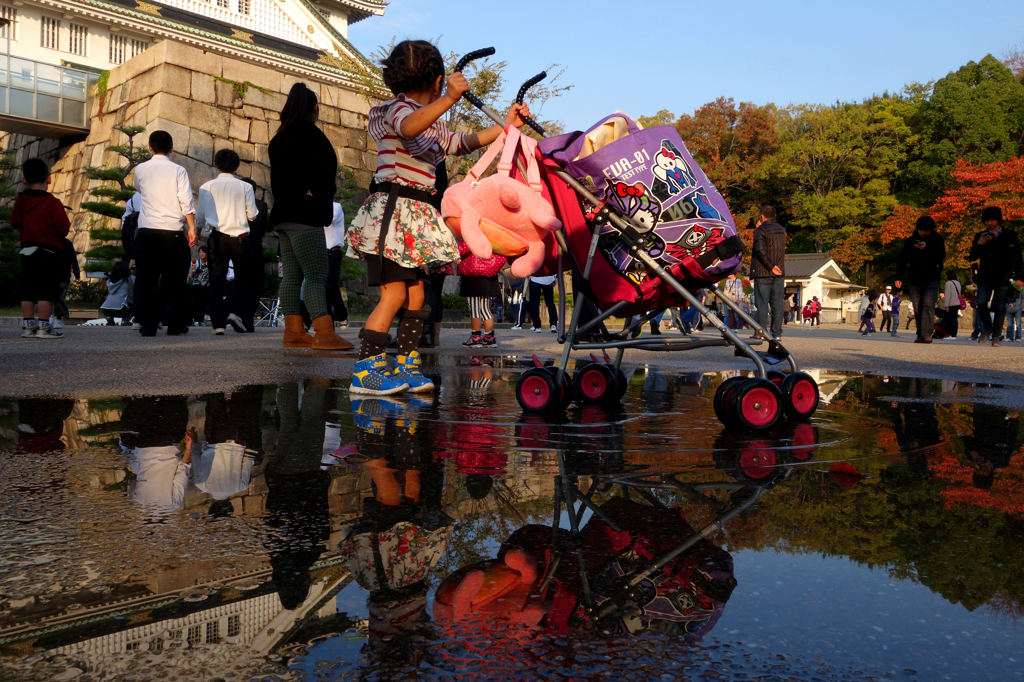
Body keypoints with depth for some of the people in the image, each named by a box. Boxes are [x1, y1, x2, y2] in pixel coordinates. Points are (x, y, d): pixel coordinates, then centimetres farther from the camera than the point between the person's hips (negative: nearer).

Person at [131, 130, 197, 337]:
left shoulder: (140, 169, 7)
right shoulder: (178, 171, -2)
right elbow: (186, 203, -7)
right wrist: (192, 228, -2)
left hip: (146, 231, 2)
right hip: (173, 231, -2)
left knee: (146, 278, 4)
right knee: (175, 279, 8)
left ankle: (147, 324, 0)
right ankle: (177, 324, 11)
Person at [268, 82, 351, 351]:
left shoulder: (280, 137, 20)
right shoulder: (309, 133, -7)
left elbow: (277, 179, 19)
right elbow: (322, 171, -20)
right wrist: (321, 195, -7)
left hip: (284, 215, 9)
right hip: (304, 215, -9)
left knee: (293, 275, 7)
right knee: (316, 275, -14)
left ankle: (293, 333, 6)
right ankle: (324, 335, -20)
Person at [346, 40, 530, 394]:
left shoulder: (433, 125, 23)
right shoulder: (398, 108, -6)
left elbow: (462, 143, 30)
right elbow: (409, 128, -30)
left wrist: (505, 126, 24)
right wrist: (449, 99, -41)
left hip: (414, 217, 9)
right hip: (392, 210, -9)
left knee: (416, 295, 7)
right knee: (394, 294, -13)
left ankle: (406, 367, 15)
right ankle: (365, 370, -8)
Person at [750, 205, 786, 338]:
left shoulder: (760, 230, -8)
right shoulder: (781, 230, 12)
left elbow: (761, 251, -19)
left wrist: (771, 266, -12)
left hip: (762, 272, -5)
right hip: (779, 272, 5)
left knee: (762, 303, -5)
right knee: (777, 303, 5)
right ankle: (777, 333, 5)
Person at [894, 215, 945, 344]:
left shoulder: (937, 239, 4)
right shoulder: (910, 241, 8)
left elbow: (942, 256, -7)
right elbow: (902, 260, 7)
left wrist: (927, 249, -19)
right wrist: (899, 277, 0)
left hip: (931, 278, -3)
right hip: (914, 279, 3)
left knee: (928, 304, -17)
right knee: (917, 308, 2)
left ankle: (926, 333, -26)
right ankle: (921, 335, 7)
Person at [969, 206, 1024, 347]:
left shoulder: (1010, 235, 5)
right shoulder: (980, 236, 8)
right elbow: (973, 257, 7)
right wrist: (979, 245, -11)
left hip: (1003, 277, -1)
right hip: (985, 277, 1)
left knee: (1000, 308, -3)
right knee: (981, 304, -10)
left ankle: (996, 336, 4)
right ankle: (988, 329, 13)